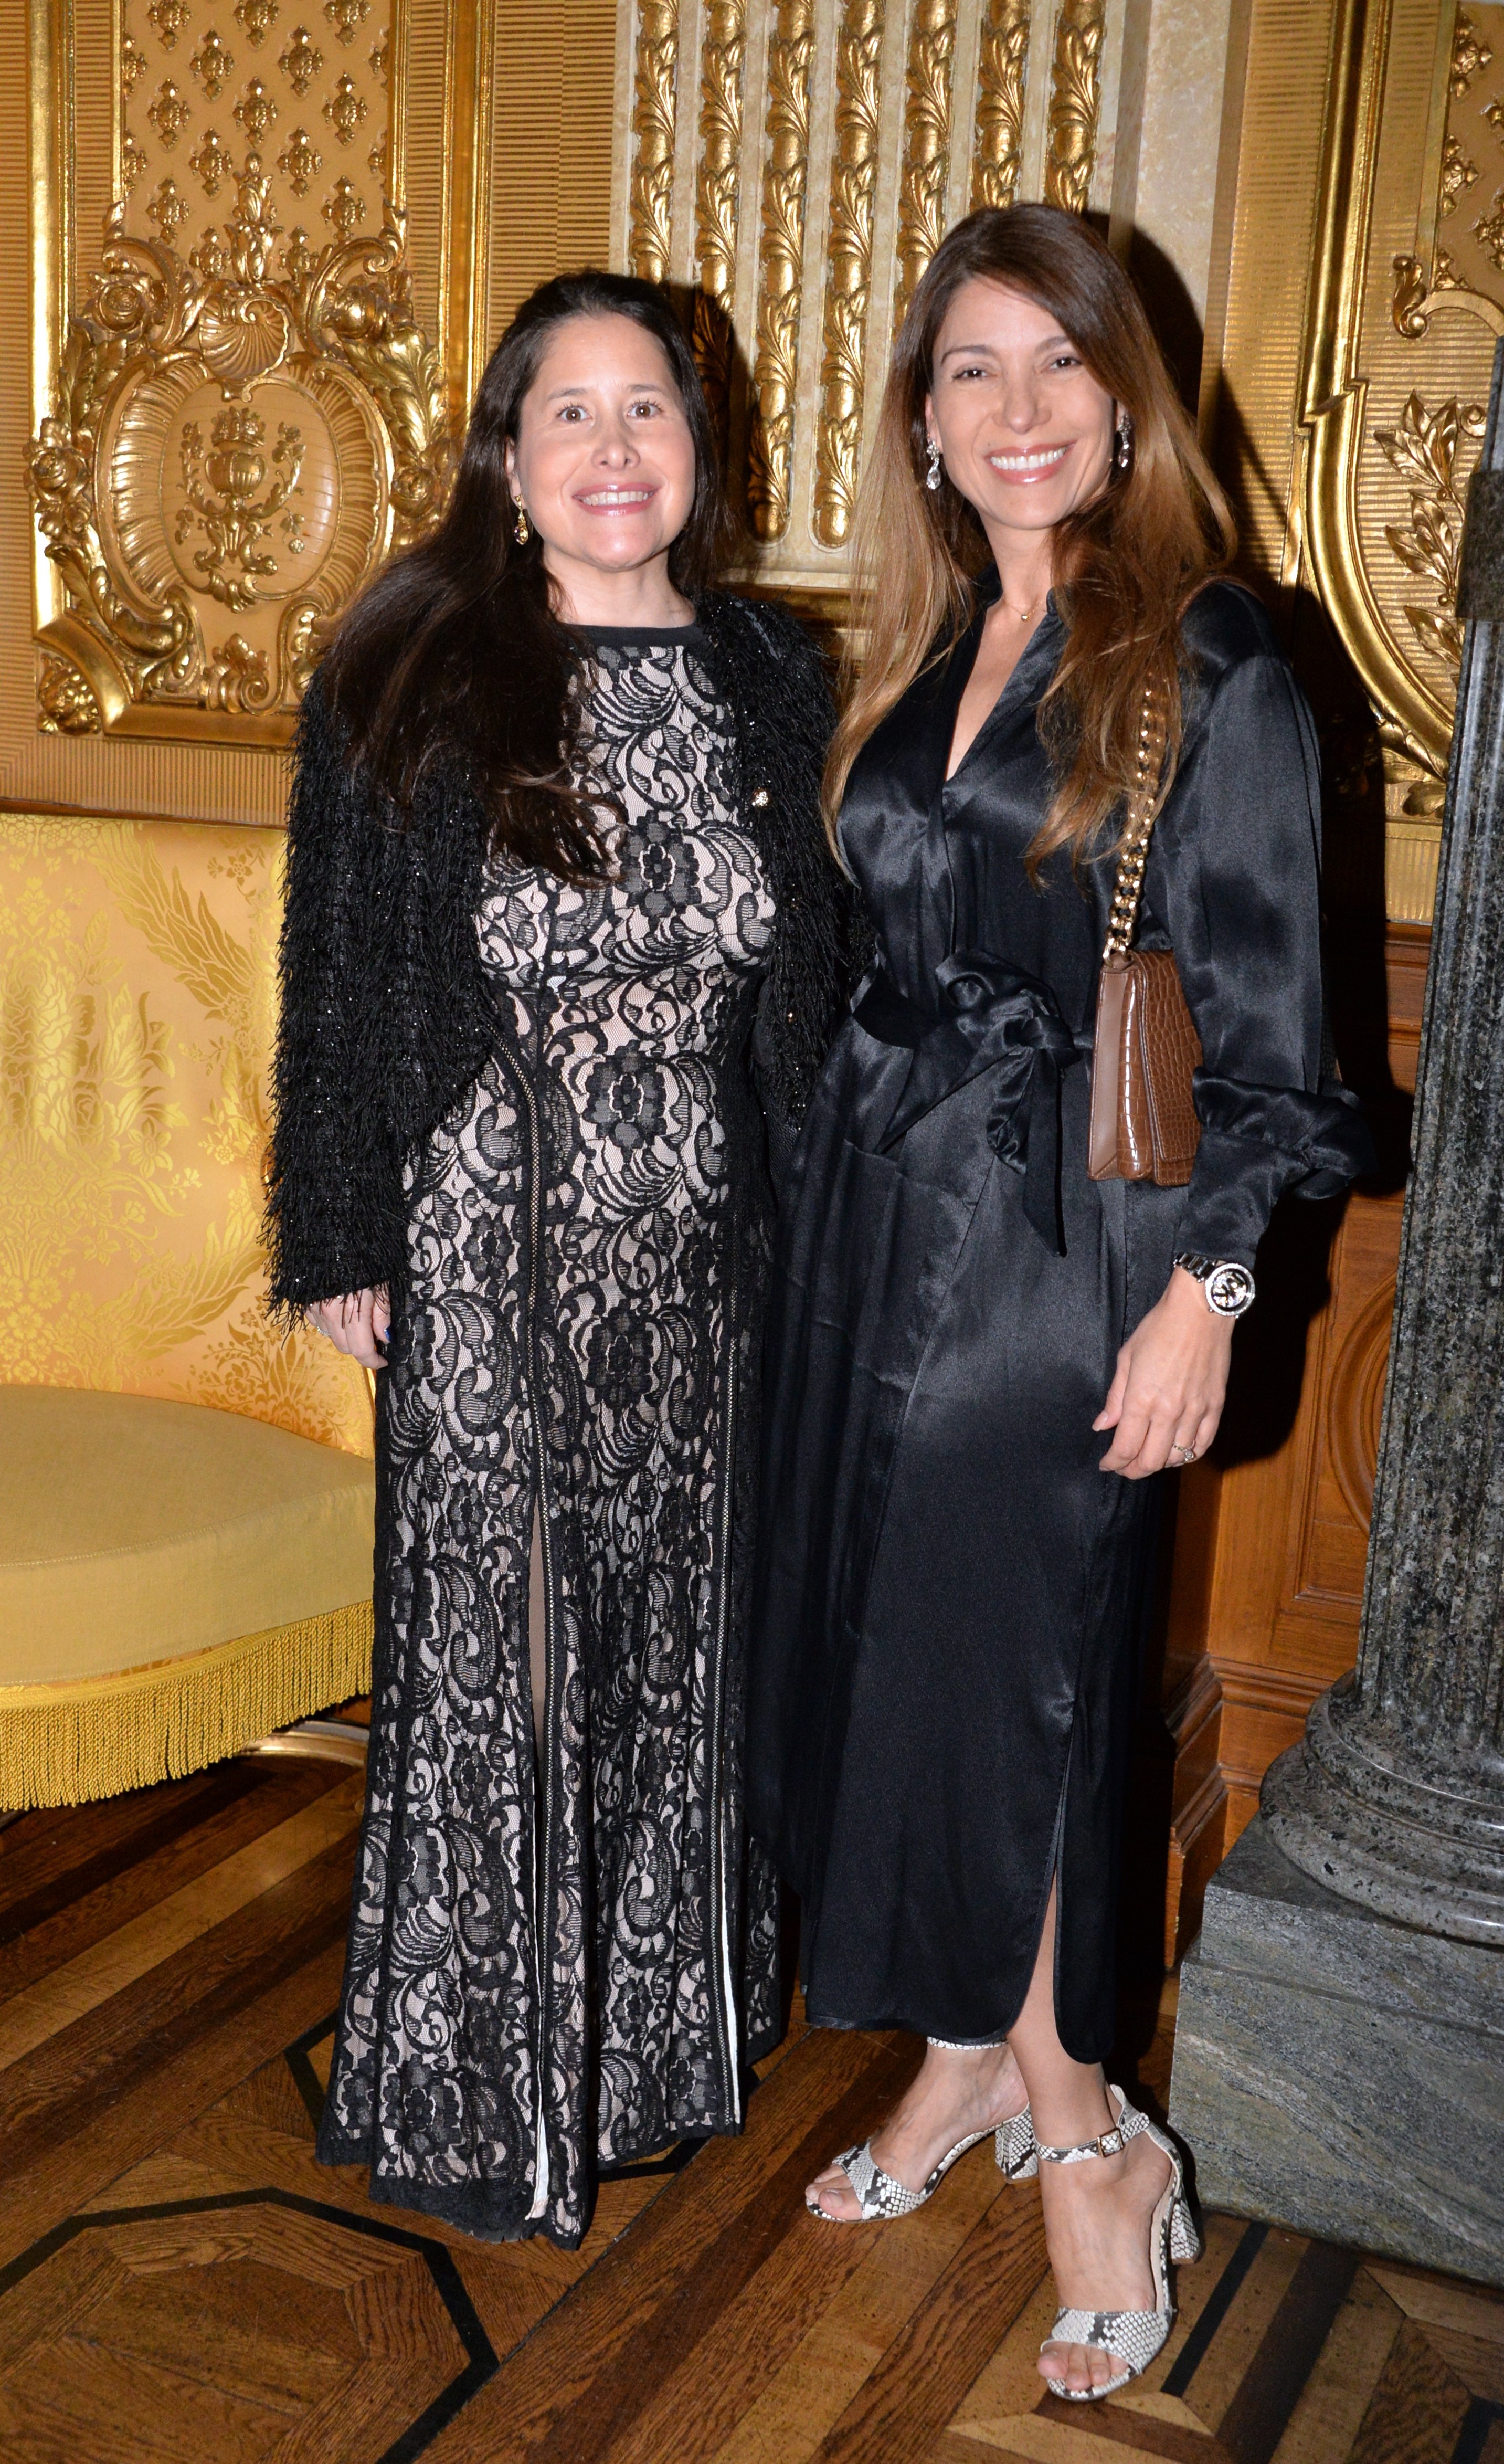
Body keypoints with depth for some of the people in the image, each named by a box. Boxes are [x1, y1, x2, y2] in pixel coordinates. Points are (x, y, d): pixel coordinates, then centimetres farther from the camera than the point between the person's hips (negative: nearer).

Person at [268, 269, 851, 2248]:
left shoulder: (768, 685, 5)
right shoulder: (412, 680, -4)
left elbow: (808, 983, 9)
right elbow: (343, 977, -3)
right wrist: (347, 1245, -4)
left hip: (702, 1242, 3)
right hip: (491, 1244, -3)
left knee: (679, 1621, 14)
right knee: (494, 1636, 5)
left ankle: (655, 2014, 35)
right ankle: (480, 2087, 23)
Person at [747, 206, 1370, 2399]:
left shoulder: (1210, 665, -7)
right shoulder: (921, 659, 11)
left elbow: (1262, 1019, -9)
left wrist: (1205, 1290, -13)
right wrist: (844, 1193, 13)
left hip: (1057, 1236, -6)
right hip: (876, 1211, 6)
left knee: (1004, 1665, -1)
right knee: (877, 1641, 11)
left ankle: (1073, 2127, 18)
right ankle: (975, 2056, 30)